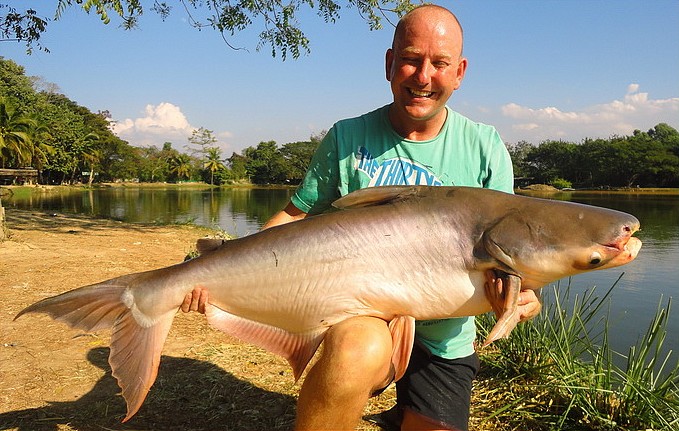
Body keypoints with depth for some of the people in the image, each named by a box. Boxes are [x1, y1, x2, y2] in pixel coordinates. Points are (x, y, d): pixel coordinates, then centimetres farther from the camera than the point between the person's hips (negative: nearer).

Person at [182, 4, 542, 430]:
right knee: (359, 350, -36)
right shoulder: (347, 138, -4)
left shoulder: (484, 147, 0)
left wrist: (521, 293, -21)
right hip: (362, 316, -3)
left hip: (444, 339, 3)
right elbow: (297, 216, 1)